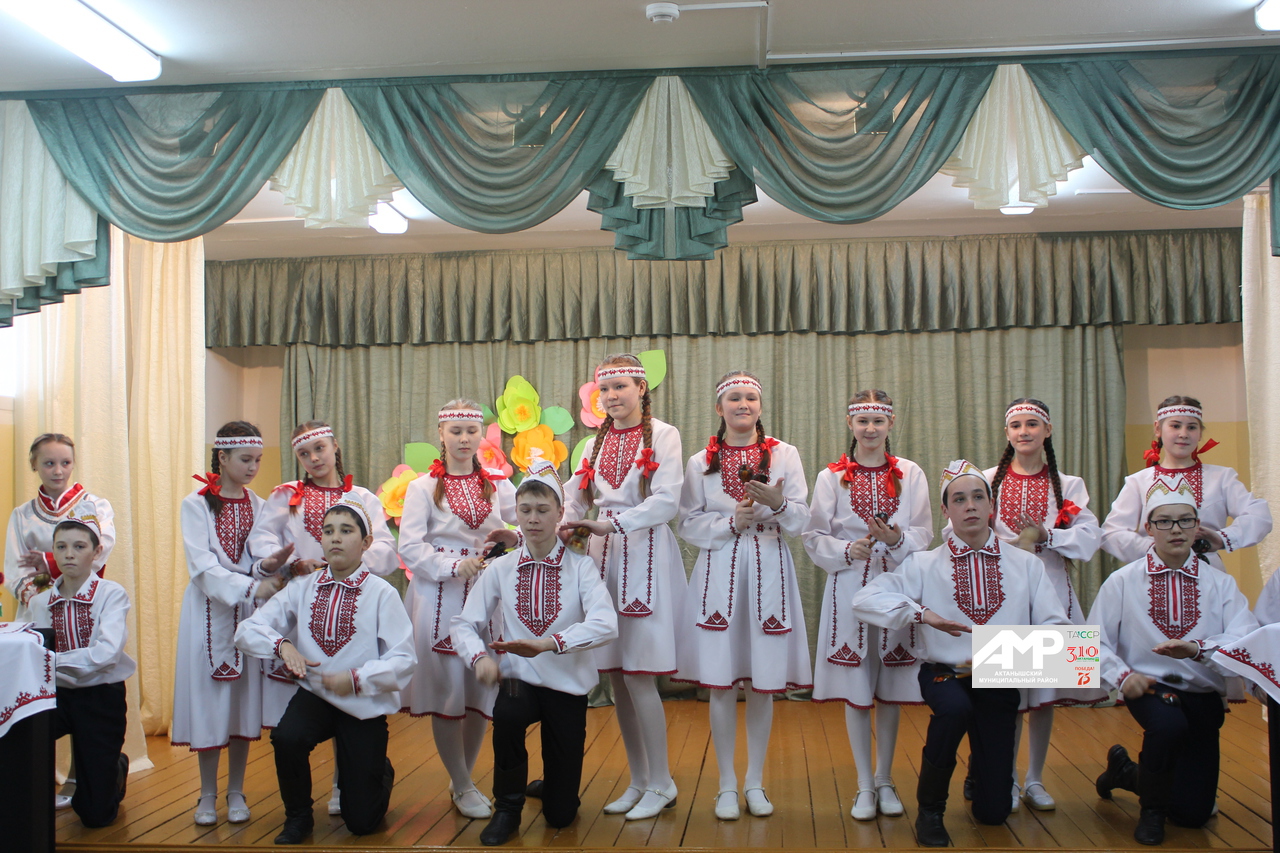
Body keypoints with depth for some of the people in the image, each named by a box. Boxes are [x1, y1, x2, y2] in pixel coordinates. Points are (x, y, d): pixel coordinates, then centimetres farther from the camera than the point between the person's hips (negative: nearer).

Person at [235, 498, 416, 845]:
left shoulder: (382, 593, -12)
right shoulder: (302, 588, -2)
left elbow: (403, 660, -16)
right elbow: (247, 631, -5)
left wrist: (357, 679, -28)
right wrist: (282, 644, -24)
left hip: (364, 705, -2)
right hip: (315, 695, 3)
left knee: (361, 822, 0)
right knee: (286, 737, -33)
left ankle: (381, 772, 38)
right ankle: (298, 817, -3)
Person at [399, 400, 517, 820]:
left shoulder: (496, 485, 11)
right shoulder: (424, 487, 2)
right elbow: (409, 545, -6)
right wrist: (453, 567, -17)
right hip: (438, 597, -2)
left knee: (481, 690, 4)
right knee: (446, 690, 0)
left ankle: (463, 780, 24)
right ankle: (463, 787, 16)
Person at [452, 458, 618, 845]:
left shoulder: (580, 566, -8)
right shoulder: (500, 569, -1)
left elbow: (605, 624, -23)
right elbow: (464, 624, -2)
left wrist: (548, 643, -37)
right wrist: (480, 656, -25)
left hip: (567, 684, -1)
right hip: (519, 679, 1)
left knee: (561, 814, 1)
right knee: (507, 714, -37)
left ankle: (550, 786, 41)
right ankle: (507, 807, -9)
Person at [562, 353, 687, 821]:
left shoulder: (663, 435, -1)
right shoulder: (596, 443, 16)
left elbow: (666, 501, -12)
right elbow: (574, 501, 9)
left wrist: (611, 524, -22)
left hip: (645, 556, -5)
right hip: (604, 556, 6)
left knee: (638, 674, -7)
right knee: (616, 676, 7)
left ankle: (661, 784, 9)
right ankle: (639, 781, 20)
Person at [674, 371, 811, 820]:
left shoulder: (784, 455, 6)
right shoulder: (700, 462, 7)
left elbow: (801, 521, 2)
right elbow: (688, 525, 4)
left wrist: (778, 503, -18)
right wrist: (732, 522, -10)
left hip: (769, 571, 0)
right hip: (718, 573, 0)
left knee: (763, 683, 4)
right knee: (721, 683, 1)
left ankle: (755, 781, 20)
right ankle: (727, 784, 15)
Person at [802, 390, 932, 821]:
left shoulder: (910, 474, 5)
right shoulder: (831, 476, 3)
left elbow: (924, 534, 1)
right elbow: (815, 538, 1)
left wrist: (897, 538, -19)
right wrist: (848, 550, -16)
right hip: (848, 587, -1)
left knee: (891, 688, 7)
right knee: (855, 689, 3)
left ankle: (885, 780, 24)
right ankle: (864, 785, 17)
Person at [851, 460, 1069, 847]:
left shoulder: (1026, 565, 0)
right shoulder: (925, 565, -4)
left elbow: (1057, 628, -7)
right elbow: (864, 599, -14)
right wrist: (921, 613, -27)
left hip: (1000, 683, 2)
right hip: (944, 673, -1)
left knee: (993, 812, 1)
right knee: (955, 708, -39)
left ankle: (981, 769, 40)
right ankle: (929, 810, -14)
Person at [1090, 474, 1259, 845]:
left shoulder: (1221, 584, -2)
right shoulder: (1121, 582, -3)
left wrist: (1198, 648, -35)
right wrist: (1123, 675, -20)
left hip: (1204, 694, 2)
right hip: (1149, 687, -2)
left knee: (1192, 814, 2)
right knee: (1169, 724, -38)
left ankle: (1124, 770, 34)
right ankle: (1151, 808, -7)